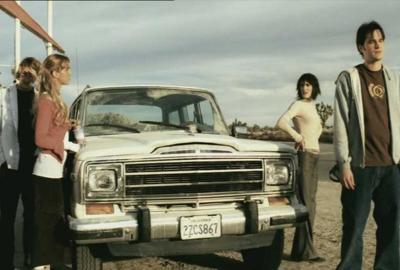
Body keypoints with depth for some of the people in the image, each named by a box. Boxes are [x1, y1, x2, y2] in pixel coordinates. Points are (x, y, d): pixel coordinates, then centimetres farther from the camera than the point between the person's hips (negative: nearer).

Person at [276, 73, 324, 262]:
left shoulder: (312, 106, 17)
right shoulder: (298, 105, -7)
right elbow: (281, 123, -24)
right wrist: (298, 137, -16)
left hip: (314, 155, 9)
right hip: (304, 154, -9)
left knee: (310, 201, 9)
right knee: (305, 201, -10)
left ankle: (301, 249, 15)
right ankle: (305, 251, -8)